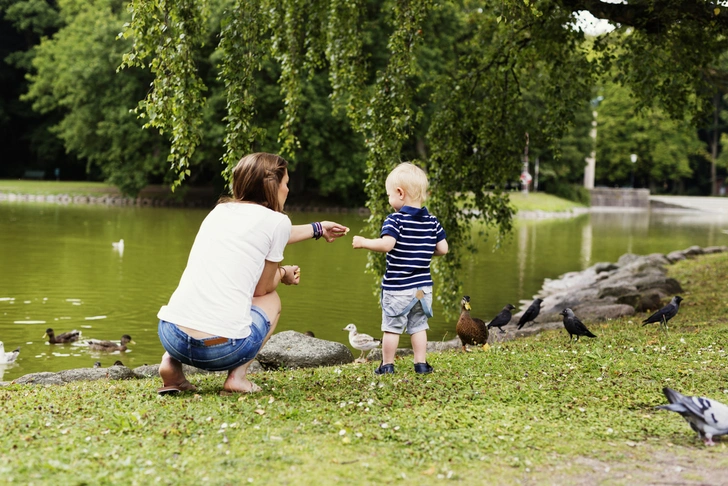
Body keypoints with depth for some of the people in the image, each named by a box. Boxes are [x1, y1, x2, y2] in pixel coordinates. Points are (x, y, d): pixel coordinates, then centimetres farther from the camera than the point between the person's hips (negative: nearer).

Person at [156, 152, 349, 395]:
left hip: (170, 335, 5)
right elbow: (262, 288, 11)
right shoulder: (276, 221, 2)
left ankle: (171, 362, 15)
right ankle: (238, 376, 6)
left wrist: (317, 229, 54)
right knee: (271, 300, 28)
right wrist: (284, 273, 34)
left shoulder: (220, 210, 20)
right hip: (222, 348, -5)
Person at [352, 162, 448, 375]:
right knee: (419, 326, 15)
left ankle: (387, 365, 12)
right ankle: (421, 363, 16)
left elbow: (386, 244, -28)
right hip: (423, 286, 5)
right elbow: (443, 249, 3)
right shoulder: (432, 221, 2)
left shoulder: (395, 219, -15)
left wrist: (363, 242, -14)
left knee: (392, 327, 6)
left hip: (397, 287, -5)